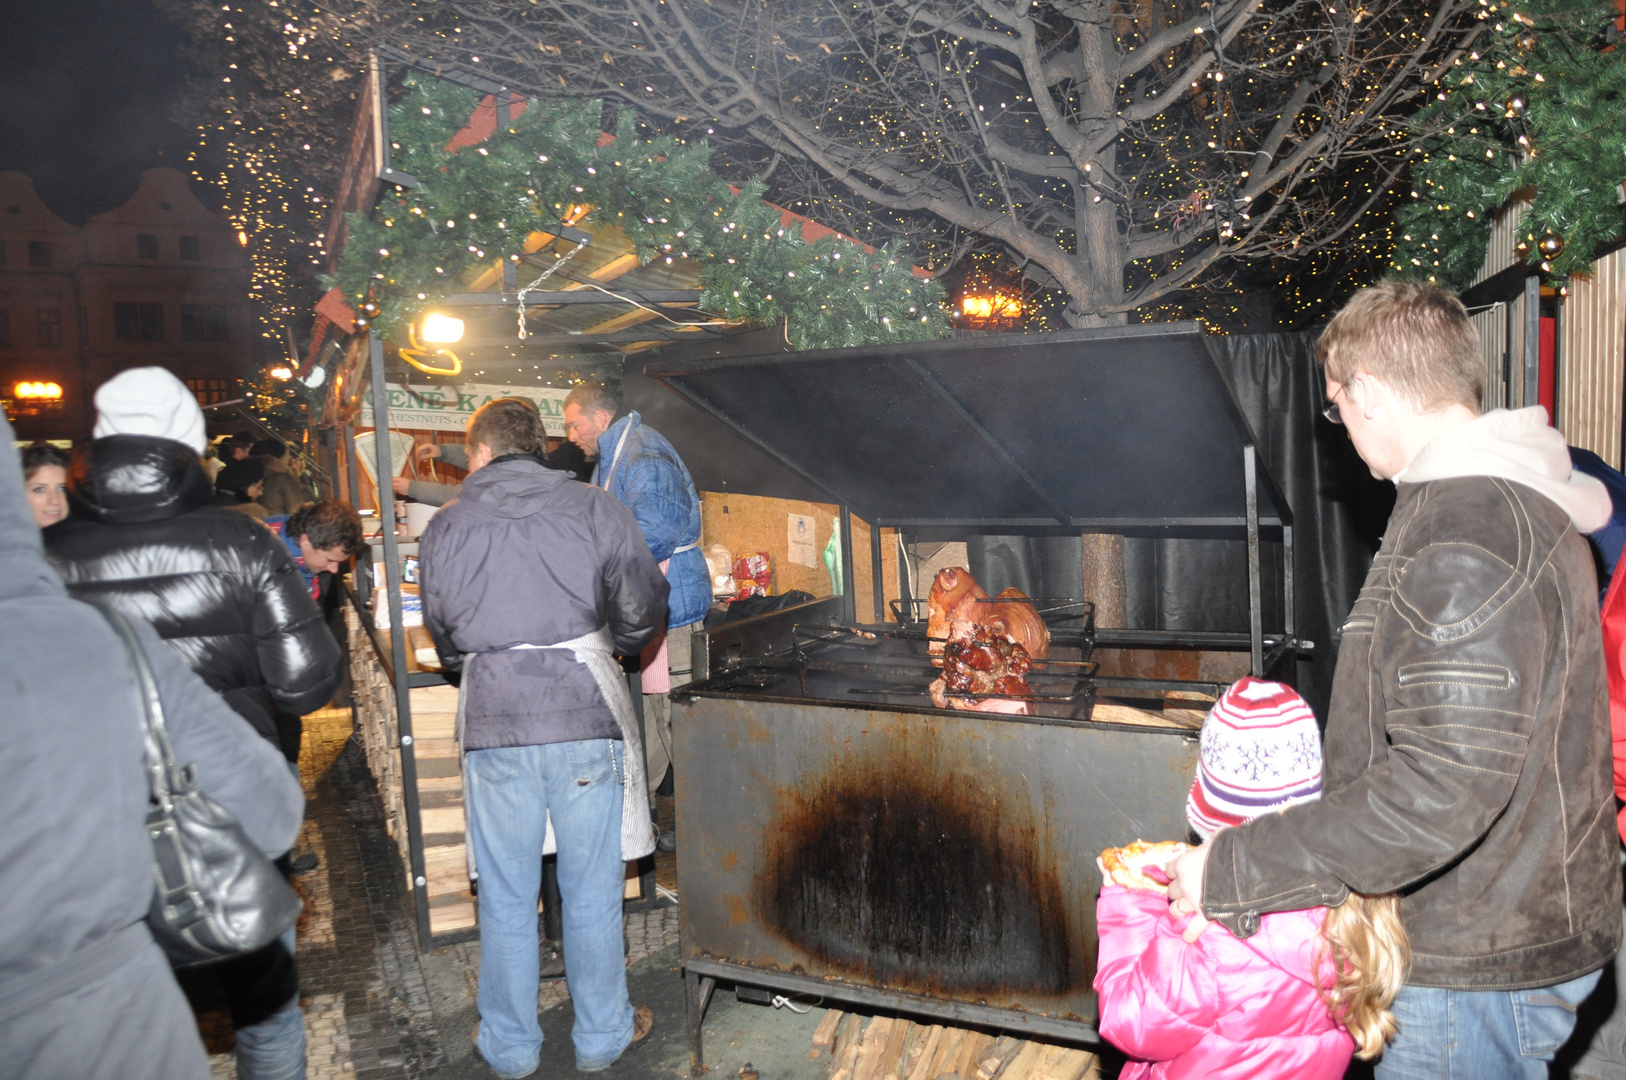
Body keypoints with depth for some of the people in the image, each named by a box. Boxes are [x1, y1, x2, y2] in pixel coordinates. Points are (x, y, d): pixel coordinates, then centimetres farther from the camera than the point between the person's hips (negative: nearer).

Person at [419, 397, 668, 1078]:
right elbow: (641, 613, 1)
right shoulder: (594, 510, 1)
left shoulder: (444, 527, 7)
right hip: (586, 713, -1)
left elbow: (444, 640, 14)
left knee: (505, 893, 14)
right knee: (592, 887, 11)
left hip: (492, 719, 1)